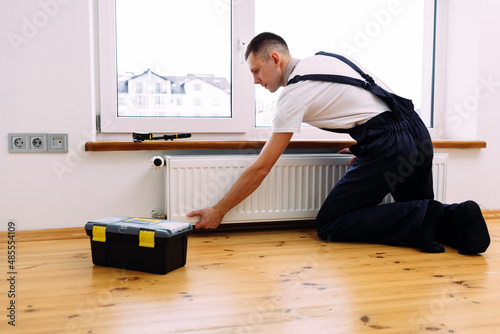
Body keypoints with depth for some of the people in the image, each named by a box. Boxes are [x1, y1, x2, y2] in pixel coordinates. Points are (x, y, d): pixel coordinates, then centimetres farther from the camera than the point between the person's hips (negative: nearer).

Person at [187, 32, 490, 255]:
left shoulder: (294, 93, -7)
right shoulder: (325, 57, 18)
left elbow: (261, 168, -7)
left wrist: (218, 211, 2)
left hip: (388, 144, -9)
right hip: (417, 130, 9)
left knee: (329, 225, -1)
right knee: (417, 206, 25)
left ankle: (422, 221, -13)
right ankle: (457, 219, -6)